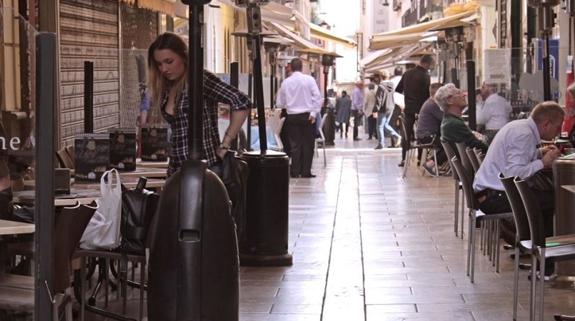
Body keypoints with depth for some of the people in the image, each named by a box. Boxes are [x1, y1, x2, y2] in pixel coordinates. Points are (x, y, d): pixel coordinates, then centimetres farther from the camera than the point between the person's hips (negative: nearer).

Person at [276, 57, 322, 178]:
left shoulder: (286, 82, 1)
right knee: (308, 144, 5)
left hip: (292, 117, 2)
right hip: (307, 116, -2)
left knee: (295, 145, 5)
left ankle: (295, 171, 3)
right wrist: (314, 112, -7)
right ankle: (306, 171, 3)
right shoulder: (309, 79, -4)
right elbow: (318, 97, -10)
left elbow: (279, 103, 6)